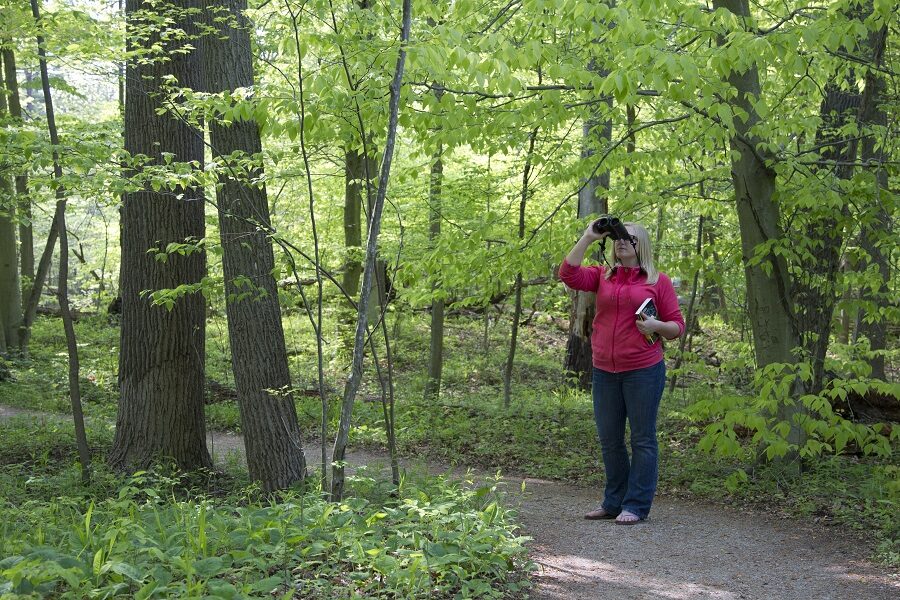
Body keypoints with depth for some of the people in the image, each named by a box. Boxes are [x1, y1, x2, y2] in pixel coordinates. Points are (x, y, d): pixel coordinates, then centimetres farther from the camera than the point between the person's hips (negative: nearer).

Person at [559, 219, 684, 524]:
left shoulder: (658, 281, 4)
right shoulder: (603, 276, 11)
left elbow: (677, 326, 5)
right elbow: (569, 275, -6)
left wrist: (657, 326, -16)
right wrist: (588, 237, -8)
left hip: (643, 370, -4)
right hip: (604, 371, 4)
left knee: (643, 439, 1)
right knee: (609, 439, 11)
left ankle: (636, 505, 8)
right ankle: (614, 502, 24)